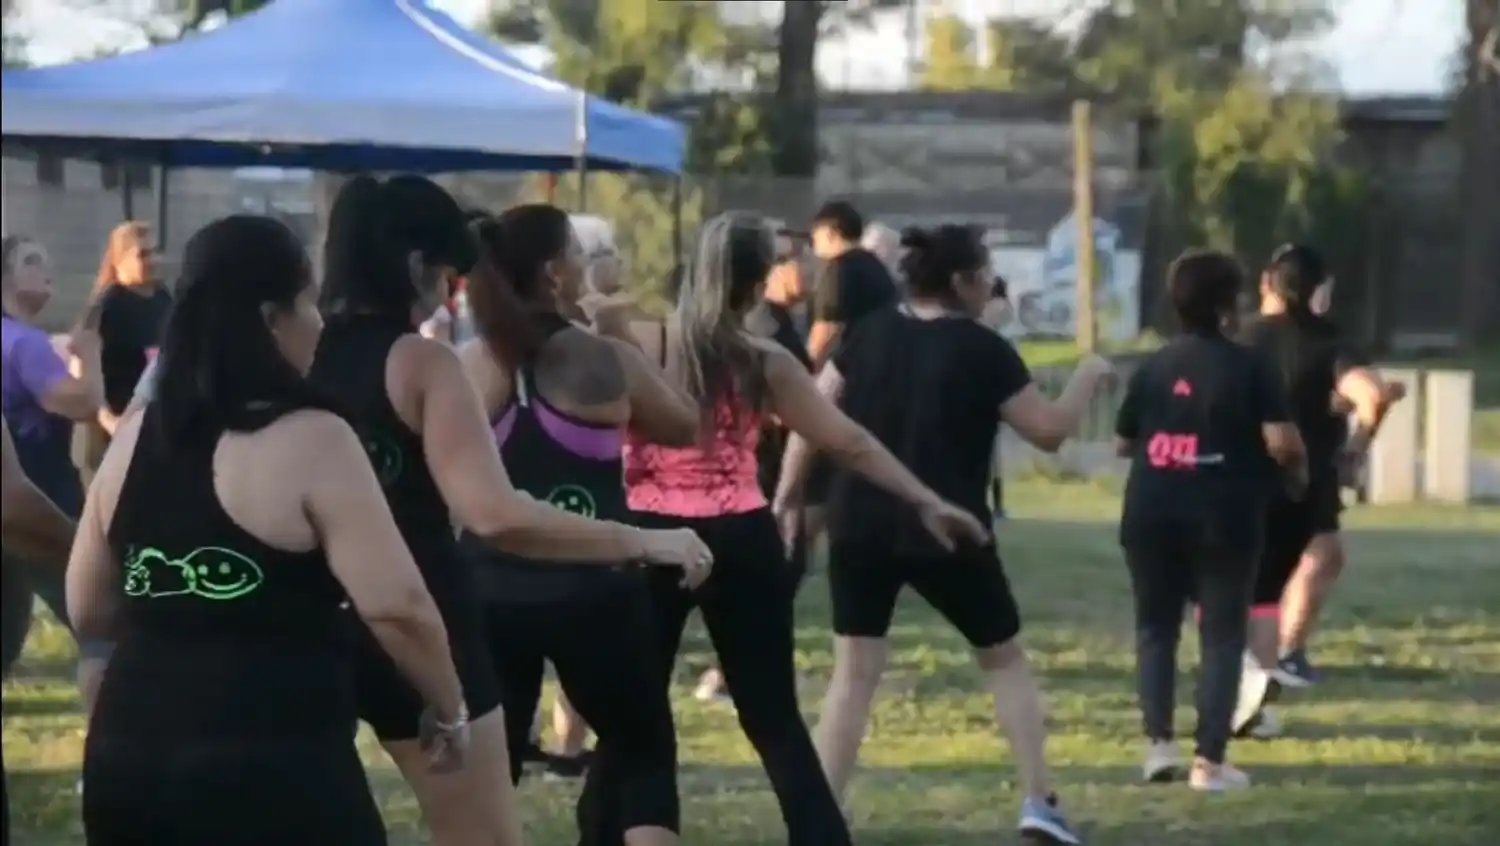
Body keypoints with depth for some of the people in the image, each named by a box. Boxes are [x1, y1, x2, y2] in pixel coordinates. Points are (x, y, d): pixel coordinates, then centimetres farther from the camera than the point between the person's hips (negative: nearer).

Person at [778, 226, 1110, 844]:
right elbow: (1049, 430, -3)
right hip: (946, 534, -3)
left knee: (854, 671, 6)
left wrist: (786, 497, 11)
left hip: (860, 527, 3)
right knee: (1004, 659, 15)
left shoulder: (870, 334, 5)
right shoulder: (983, 350, -7)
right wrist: (1088, 379, 13)